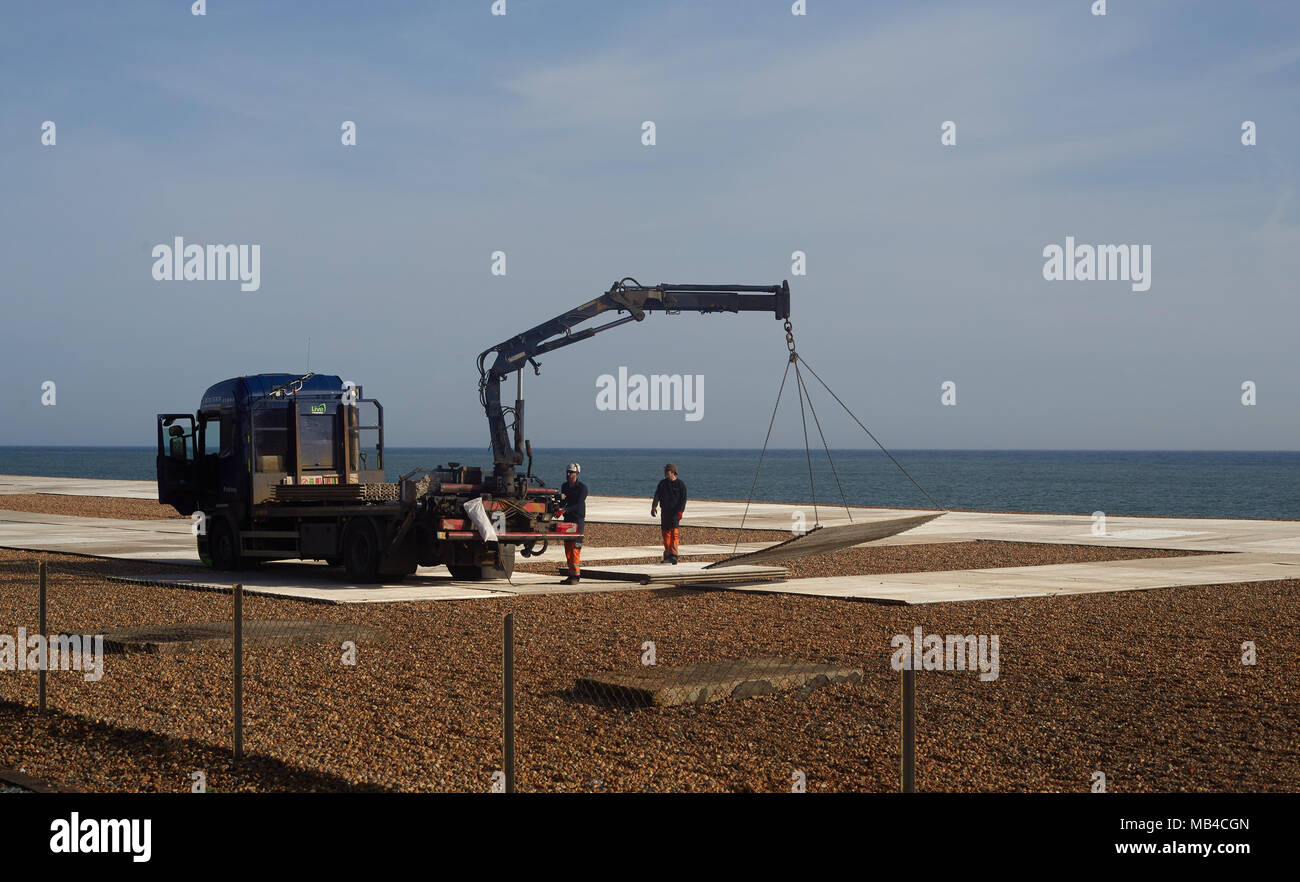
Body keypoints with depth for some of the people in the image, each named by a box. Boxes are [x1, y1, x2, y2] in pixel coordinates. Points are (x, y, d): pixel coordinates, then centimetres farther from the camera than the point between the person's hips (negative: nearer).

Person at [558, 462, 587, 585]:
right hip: (567, 519, 7)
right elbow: (563, 503, 12)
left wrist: (566, 510, -31)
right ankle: (571, 575, 11)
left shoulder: (582, 487, -8)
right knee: (567, 548, 6)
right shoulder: (565, 486, 12)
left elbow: (578, 505, -18)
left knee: (575, 548, -12)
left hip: (578, 519, -7)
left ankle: (576, 576, -13)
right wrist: (561, 499, -11)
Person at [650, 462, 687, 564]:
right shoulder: (662, 483, 11)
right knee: (665, 532, 6)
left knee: (674, 533, -14)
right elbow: (657, 496, 2)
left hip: (675, 512, -5)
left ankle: (673, 555, -21)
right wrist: (654, 506, -14)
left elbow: (683, 499, -5)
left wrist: (680, 511, -15)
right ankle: (667, 554, 15)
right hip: (665, 512, 5)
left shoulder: (680, 484, -1)